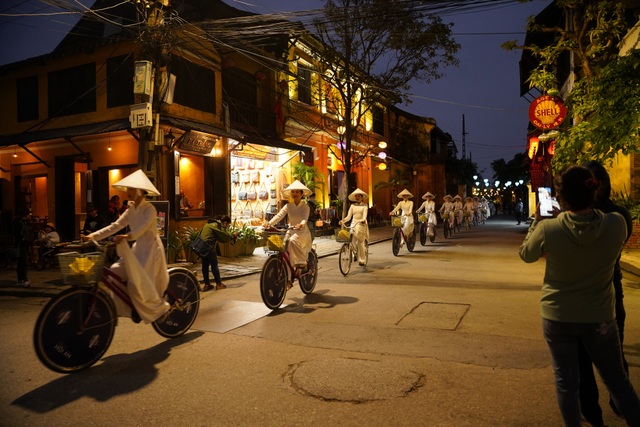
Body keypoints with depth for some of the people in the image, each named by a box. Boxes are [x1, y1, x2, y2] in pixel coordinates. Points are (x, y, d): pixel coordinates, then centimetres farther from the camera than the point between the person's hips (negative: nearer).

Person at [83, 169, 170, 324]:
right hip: (138, 248, 8)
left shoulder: (149, 209, -12)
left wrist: (127, 236, -49)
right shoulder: (131, 210, 10)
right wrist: (93, 236, -6)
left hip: (151, 248, -8)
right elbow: (114, 226, 4)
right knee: (115, 272, -7)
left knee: (138, 283, -17)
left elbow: (144, 226, -31)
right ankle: (134, 306, 5)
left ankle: (160, 308, 3)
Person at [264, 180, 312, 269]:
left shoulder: (305, 206, -6)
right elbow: (279, 215, -10)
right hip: (291, 230, 4)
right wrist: (269, 223, -27)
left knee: (293, 241, -33)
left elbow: (305, 218, -23)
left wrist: (301, 224, -46)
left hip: (302, 231, -4)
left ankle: (301, 263, -21)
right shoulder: (288, 206, 3)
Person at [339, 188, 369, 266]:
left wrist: (363, 220, -34)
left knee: (360, 242, -8)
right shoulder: (352, 205, 13)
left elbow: (365, 214, -12)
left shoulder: (365, 205, 4)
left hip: (361, 224, -3)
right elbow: (348, 216, 6)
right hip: (353, 224, 3)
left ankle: (362, 260, 1)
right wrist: (343, 220, -14)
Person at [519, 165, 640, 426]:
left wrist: (537, 221, 8)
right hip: (600, 317, 2)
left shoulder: (547, 229, -22)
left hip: (557, 317, -1)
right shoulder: (616, 224, -16)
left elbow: (526, 254, -2)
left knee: (566, 381, 14)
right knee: (617, 379, 21)